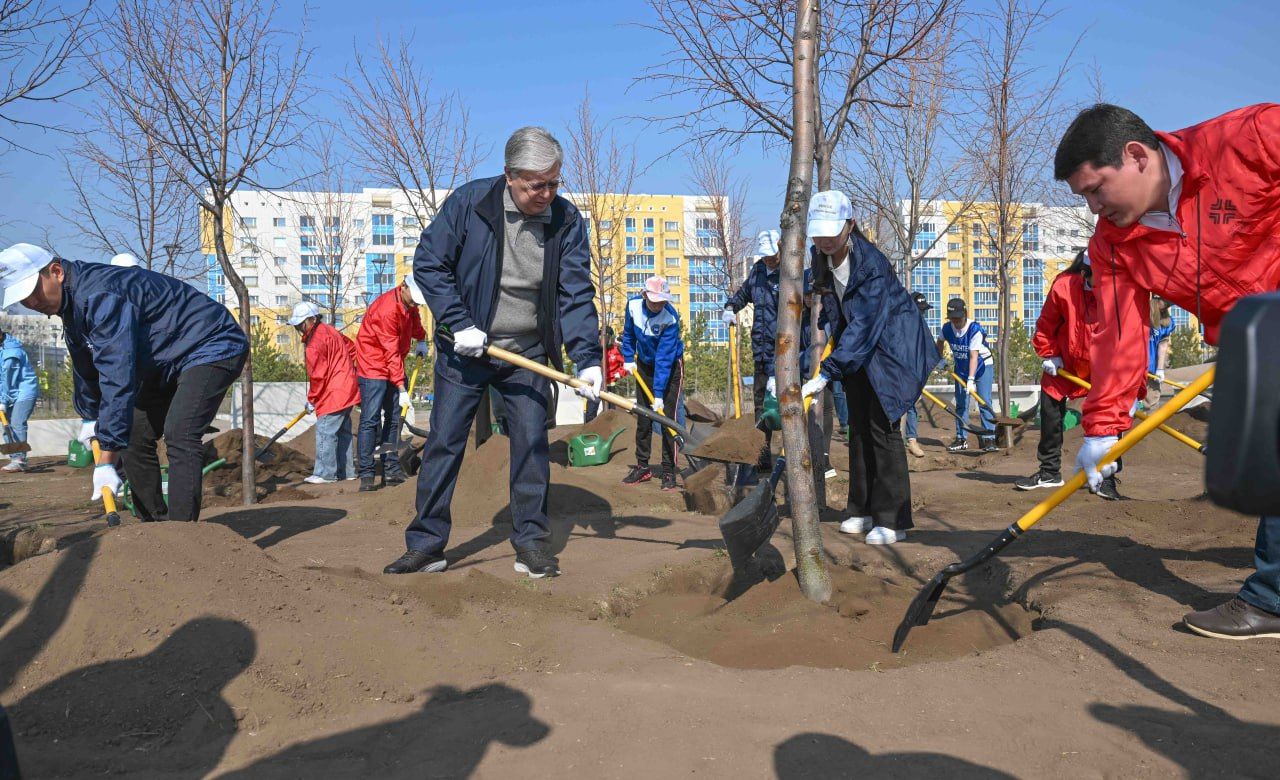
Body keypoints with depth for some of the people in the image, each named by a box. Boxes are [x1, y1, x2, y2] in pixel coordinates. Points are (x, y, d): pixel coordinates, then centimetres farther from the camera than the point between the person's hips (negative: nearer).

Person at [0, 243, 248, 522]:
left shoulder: (100, 296, -28)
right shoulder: (72, 303, 5)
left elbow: (117, 378, -34)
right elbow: (86, 368, 24)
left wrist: (106, 462, -33)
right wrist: (90, 416, 37)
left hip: (214, 346, -11)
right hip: (169, 363, 11)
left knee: (179, 435, -27)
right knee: (134, 437, 9)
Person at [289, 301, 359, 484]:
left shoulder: (316, 341, -17)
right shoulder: (329, 331, 14)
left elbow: (317, 375, -16)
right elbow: (352, 348, 23)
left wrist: (311, 400, -5)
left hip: (335, 393, -11)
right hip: (347, 389, 11)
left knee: (325, 431, -8)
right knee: (342, 430, 14)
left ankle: (325, 473, -5)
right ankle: (346, 471, 19)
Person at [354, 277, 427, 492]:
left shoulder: (409, 305, 2)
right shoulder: (386, 309, -24)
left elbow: (415, 324, 26)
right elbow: (391, 352, -24)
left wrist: (422, 339, 7)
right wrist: (401, 388, -24)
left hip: (394, 369, 9)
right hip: (373, 369, -9)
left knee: (394, 419, 8)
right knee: (370, 420, -11)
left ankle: (392, 471, 12)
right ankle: (367, 474, -9)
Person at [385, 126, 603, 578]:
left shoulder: (567, 221, -7)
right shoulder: (469, 202, -12)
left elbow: (577, 295, -8)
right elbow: (428, 264, -7)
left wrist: (587, 358, -19)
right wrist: (459, 323, -16)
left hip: (527, 354, 1)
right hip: (464, 350, -1)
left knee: (532, 445, 2)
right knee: (443, 443, 1)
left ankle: (531, 542, 15)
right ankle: (426, 544, 11)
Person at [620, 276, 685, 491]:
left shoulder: (671, 318, -30)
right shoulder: (634, 305, -16)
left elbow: (664, 358, -33)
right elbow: (628, 333, 5)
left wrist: (659, 393, -34)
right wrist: (628, 358, -1)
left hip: (671, 367, -5)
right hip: (644, 364, 5)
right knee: (643, 418, 7)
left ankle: (669, 472, -5)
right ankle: (642, 467, 16)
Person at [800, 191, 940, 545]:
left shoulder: (871, 263, -29)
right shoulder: (821, 257, -6)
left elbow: (864, 326, -36)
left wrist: (826, 374, -40)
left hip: (891, 346, -7)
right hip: (857, 347, 8)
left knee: (882, 426, -12)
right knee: (858, 426, 8)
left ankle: (892, 520, -6)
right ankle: (864, 511, 18)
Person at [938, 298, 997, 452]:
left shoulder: (975, 328, -28)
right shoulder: (947, 328, -14)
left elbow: (974, 357, -33)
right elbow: (940, 342, 12)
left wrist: (971, 379, -38)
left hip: (983, 365, -5)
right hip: (961, 367, 5)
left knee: (984, 402, -12)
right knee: (961, 403, 4)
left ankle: (989, 438, -9)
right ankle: (961, 439, 10)